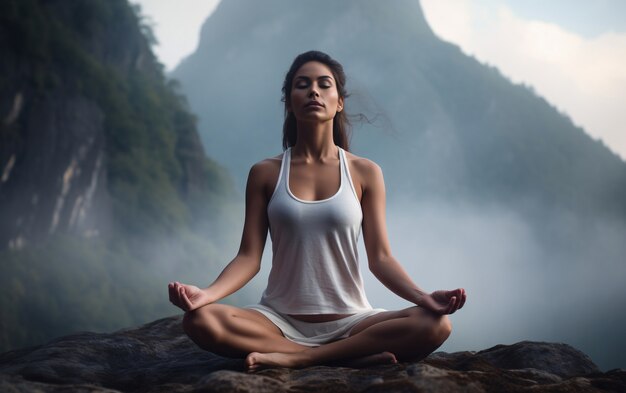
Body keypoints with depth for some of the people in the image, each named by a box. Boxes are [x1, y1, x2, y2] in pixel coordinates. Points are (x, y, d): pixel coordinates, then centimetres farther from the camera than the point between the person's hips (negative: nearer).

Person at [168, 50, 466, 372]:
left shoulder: (365, 173, 3)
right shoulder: (265, 174, 3)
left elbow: (380, 257, -1)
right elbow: (249, 257, -2)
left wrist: (423, 297, -20)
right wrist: (206, 293, -22)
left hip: (348, 321, 0)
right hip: (280, 320, 0)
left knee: (435, 325, -27)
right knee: (200, 320, -30)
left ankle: (296, 358, -22)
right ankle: (353, 357, -23)